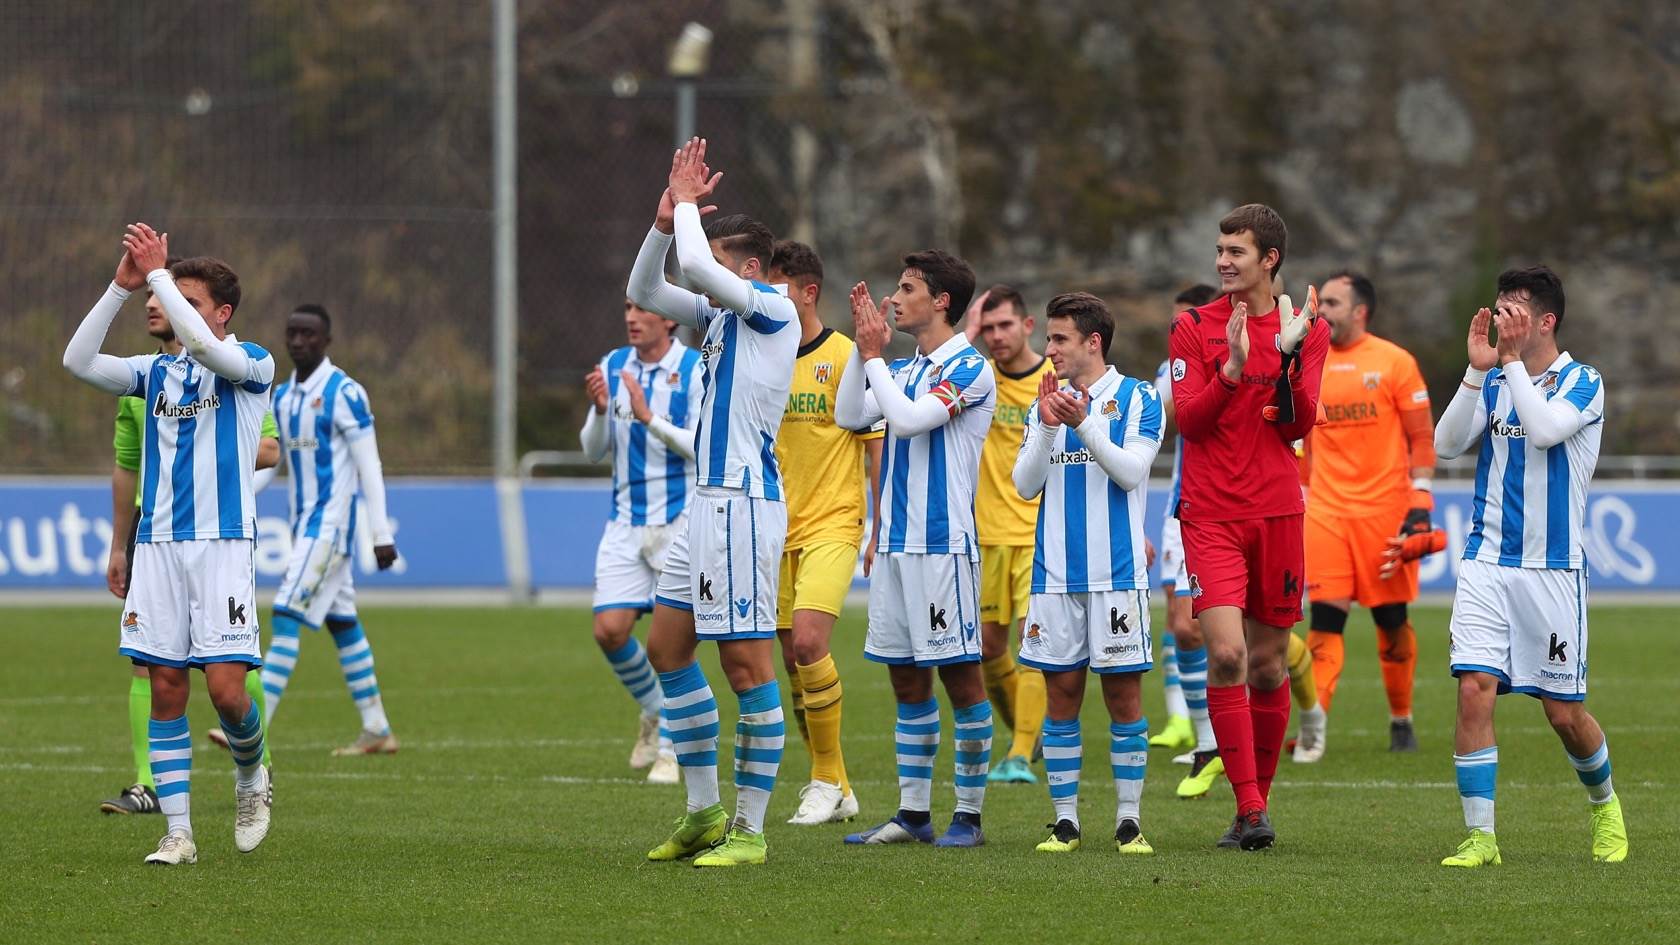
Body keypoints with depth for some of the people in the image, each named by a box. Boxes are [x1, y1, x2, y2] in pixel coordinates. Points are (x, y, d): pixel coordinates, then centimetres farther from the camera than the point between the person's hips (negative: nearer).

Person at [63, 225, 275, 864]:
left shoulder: (252, 365, -1)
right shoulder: (156, 372, 14)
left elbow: (204, 346, -23)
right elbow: (78, 362, 1)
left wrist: (158, 272, -17)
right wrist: (122, 286, -6)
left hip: (222, 546, -5)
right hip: (158, 544, 5)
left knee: (226, 688, -12)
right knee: (166, 688, 0)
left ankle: (251, 776, 19)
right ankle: (178, 832, 3)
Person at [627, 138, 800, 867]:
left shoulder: (772, 310, -10)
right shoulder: (720, 313, 14)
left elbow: (698, 267, -24)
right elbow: (644, 292, 19)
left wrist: (688, 206, -6)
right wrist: (667, 216, 6)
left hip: (743, 504, -10)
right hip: (707, 499, 10)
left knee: (746, 663, -7)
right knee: (666, 647, 11)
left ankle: (749, 828, -4)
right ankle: (704, 812, 17)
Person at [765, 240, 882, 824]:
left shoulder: (847, 357, -6)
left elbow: (877, 446, -5)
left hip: (832, 524, -6)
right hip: (776, 530, 6)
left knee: (808, 641, -21)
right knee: (793, 660, 5)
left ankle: (826, 778, -8)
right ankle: (837, 791, 15)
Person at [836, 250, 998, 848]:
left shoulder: (969, 369, -8)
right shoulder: (904, 370, 16)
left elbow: (907, 418, -20)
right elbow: (849, 416, 6)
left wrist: (873, 355, -11)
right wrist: (863, 348, -1)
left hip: (944, 544, -8)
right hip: (896, 544, 8)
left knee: (960, 677, -4)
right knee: (907, 681, 9)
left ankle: (968, 815, 0)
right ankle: (913, 813, 14)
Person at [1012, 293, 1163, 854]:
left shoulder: (1137, 399, 1)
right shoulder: (1047, 401, 13)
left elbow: (1132, 471, -11)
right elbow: (1025, 484, 5)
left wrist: (1084, 424, -20)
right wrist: (1047, 426, -10)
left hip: (1117, 574, -4)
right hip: (1055, 576, 4)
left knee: (1124, 697, -2)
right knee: (1062, 697, 3)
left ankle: (1128, 821, 4)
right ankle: (1065, 822, 8)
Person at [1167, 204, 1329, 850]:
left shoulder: (1307, 330, 6)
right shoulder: (1194, 328, 2)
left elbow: (1299, 425, -3)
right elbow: (1187, 420, -5)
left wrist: (1289, 355, -16)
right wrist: (1232, 368, -20)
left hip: (1277, 511, 2)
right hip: (1211, 514, -2)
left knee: (1267, 663, 7)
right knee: (1225, 652, -16)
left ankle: (1258, 798, 20)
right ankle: (1250, 811, -16)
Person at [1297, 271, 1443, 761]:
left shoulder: (1395, 362, -1)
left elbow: (1421, 437, 0)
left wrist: (1419, 502, -8)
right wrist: (1297, 500, 13)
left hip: (1385, 509, -2)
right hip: (1326, 512, 2)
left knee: (1391, 618, 5)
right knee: (1326, 615, -10)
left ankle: (1401, 720, 20)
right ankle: (1313, 724, -17)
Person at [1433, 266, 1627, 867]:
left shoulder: (1583, 382, -4)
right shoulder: (1493, 382, 9)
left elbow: (1544, 429, -23)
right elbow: (1447, 444, -5)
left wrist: (1513, 358, -19)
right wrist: (1477, 369, -13)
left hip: (1553, 569, -3)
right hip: (1486, 564, 3)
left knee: (1564, 713, 3)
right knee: (1474, 691, -13)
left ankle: (1604, 804, 32)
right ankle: (1480, 836, -9)